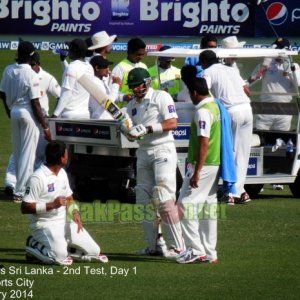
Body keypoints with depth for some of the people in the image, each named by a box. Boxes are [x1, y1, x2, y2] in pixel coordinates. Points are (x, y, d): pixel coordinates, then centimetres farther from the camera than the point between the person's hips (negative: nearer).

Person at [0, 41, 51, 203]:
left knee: (17, 151, 17)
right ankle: (21, 192, -1)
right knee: (28, 153, 0)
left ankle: (21, 185, 27)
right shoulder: (31, 75, -19)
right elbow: (35, 103, -18)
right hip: (28, 114, -6)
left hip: (14, 111, 6)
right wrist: (45, 126, -12)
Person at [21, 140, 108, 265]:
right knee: (59, 255, -32)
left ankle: (58, 247, 12)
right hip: (45, 225, -8)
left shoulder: (62, 173, 10)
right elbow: (25, 208, -18)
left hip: (65, 223, 8)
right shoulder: (37, 178, -17)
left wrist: (75, 212, -1)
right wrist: (51, 205, -25)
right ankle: (34, 245, -3)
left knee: (94, 251, 0)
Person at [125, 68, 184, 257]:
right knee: (144, 200, 5)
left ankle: (177, 246, -12)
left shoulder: (161, 97, -6)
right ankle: (153, 246, 11)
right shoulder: (132, 105, 15)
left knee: (164, 198, -14)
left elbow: (172, 123, -15)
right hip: (143, 152, 8)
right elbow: (134, 133, 16)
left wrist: (147, 128, -21)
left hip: (163, 150, -8)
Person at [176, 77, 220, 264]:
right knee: (208, 206, 11)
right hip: (215, 164, 10)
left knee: (186, 203, -7)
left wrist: (197, 172, -23)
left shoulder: (202, 112, -17)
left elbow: (204, 144, -22)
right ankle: (210, 253, 13)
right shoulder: (215, 106, 12)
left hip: (203, 165, -10)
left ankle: (195, 249, -11)